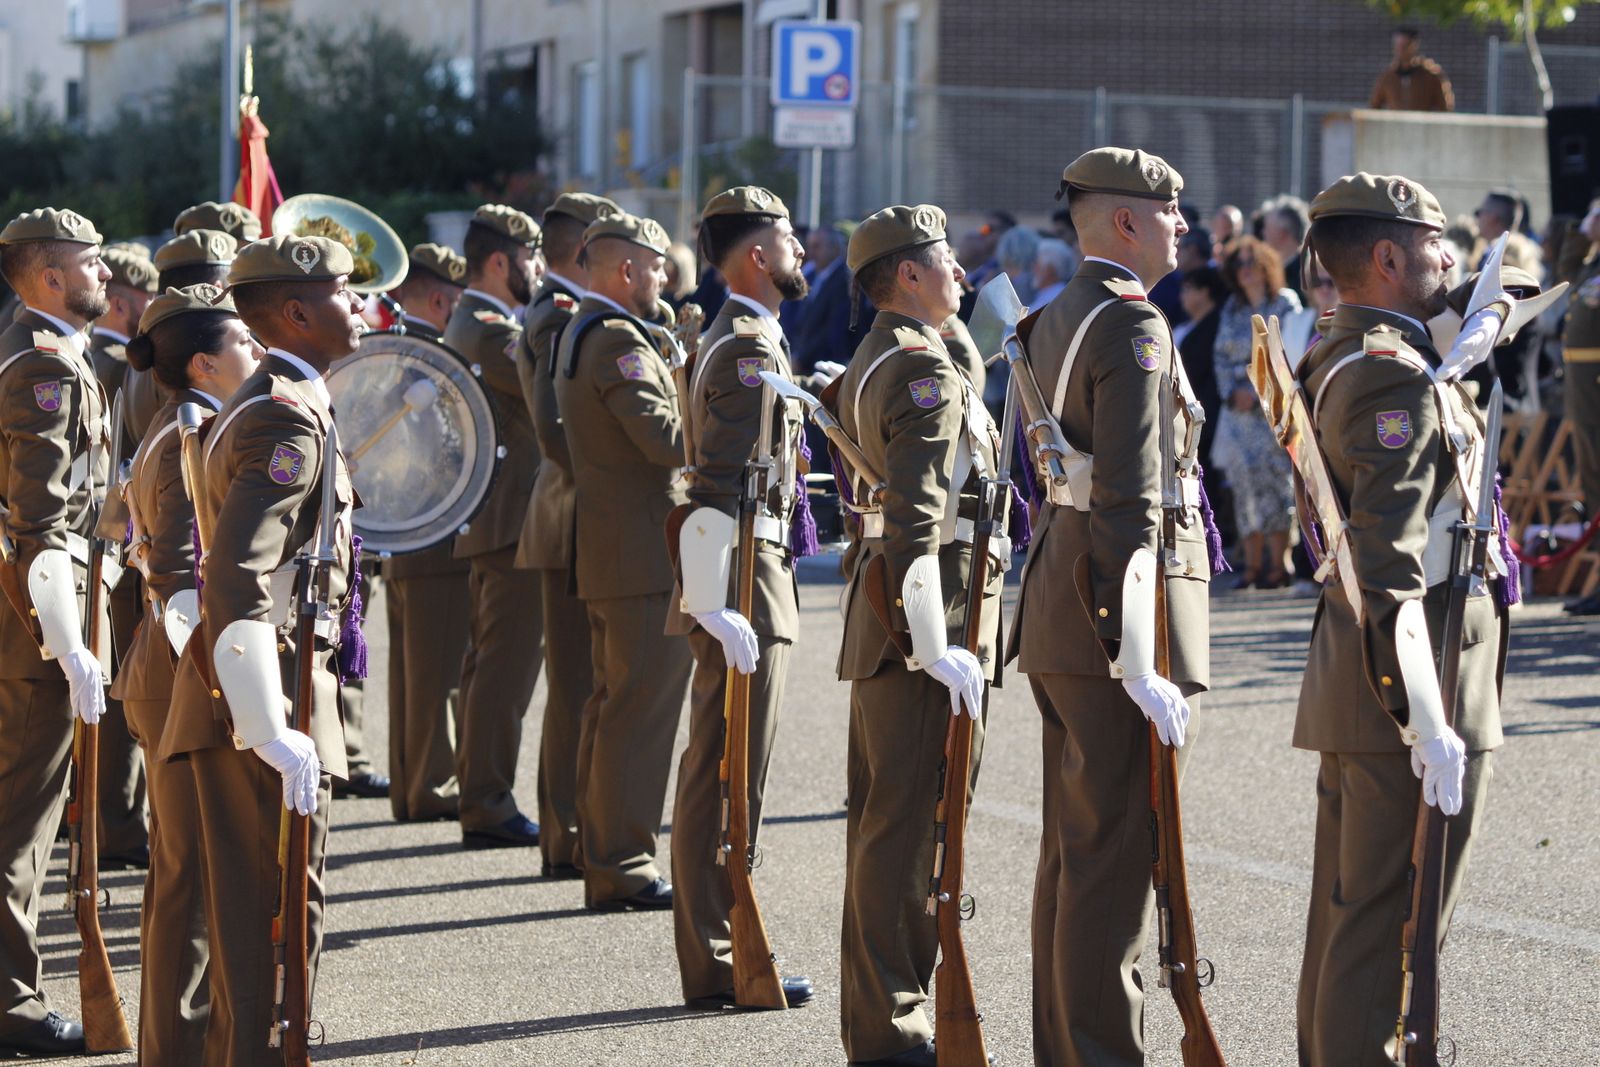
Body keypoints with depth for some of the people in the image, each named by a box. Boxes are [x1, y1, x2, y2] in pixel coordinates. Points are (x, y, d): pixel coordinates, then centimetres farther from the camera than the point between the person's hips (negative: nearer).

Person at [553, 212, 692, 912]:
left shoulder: (578, 335, 16)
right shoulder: (619, 340, -16)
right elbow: (665, 438, -24)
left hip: (606, 556, 11)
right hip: (646, 555, -11)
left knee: (611, 707, 15)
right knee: (641, 712, -7)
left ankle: (602, 857, 20)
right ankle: (625, 871, -5)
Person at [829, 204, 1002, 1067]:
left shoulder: (869, 363, 17)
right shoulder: (926, 371, -15)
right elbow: (916, 517, -24)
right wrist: (937, 646, -26)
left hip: (879, 619, 10)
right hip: (926, 616, -10)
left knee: (881, 822, 14)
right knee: (910, 824, -7)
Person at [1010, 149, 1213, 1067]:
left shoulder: (1056, 320, 14)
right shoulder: (1133, 325, -15)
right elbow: (1131, 503, -22)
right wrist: (1140, 660, -24)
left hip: (1060, 604, 10)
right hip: (1121, 612, -10)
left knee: (1074, 846, 16)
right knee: (1117, 855, -6)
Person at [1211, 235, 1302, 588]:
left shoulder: (1285, 304, 0)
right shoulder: (1233, 309, 15)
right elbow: (1221, 354, 14)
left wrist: (1256, 392, -11)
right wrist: (1232, 392, -1)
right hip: (1238, 407, 5)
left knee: (1274, 478, -9)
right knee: (1243, 480, 0)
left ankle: (1278, 564, -8)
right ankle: (1253, 563, 3)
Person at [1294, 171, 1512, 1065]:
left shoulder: (1339, 359, 12)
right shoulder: (1397, 379, -19)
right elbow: (1389, 569, -26)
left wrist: (1480, 333, 32)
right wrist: (1430, 721, -28)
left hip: (1355, 673, 10)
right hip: (1408, 680, -10)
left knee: (1349, 908, 18)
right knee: (1393, 921, -6)